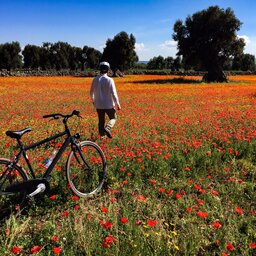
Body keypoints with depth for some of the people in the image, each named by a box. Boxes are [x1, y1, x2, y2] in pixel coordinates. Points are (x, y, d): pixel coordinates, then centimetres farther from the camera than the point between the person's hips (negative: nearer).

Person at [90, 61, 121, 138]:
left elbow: (91, 92, 9)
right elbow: (114, 94, -17)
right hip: (108, 105, -4)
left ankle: (102, 134, 27)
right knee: (113, 118, 15)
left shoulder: (95, 79, -2)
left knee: (101, 120, 19)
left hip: (98, 105, 4)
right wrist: (118, 105, -7)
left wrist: (93, 100, 27)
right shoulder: (109, 80, -16)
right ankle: (107, 128, -9)